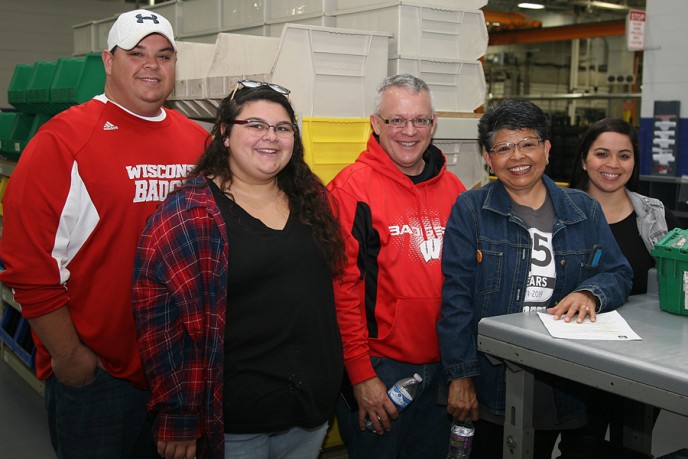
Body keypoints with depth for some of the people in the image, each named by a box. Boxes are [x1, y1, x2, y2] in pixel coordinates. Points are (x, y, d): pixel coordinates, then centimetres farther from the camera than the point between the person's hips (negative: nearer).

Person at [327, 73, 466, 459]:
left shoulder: (453, 188, 6)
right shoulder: (352, 188, -12)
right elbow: (342, 287, -14)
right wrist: (361, 374, -15)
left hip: (443, 367, 6)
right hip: (379, 367, -5)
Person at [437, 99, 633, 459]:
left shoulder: (584, 210, 7)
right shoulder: (470, 210, -4)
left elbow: (619, 274, 6)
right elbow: (456, 298, -9)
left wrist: (590, 293, -18)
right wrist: (460, 377, -13)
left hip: (561, 389, 4)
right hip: (490, 385, -3)